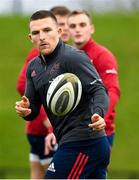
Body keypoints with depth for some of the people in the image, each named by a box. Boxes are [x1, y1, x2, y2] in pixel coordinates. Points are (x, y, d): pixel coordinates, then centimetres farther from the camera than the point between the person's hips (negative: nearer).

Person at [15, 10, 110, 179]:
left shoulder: (73, 57, -12)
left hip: (82, 144, -9)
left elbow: (98, 90, -19)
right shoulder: (33, 67, 14)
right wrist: (25, 109, -10)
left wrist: (98, 114, -40)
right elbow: (33, 110, 14)